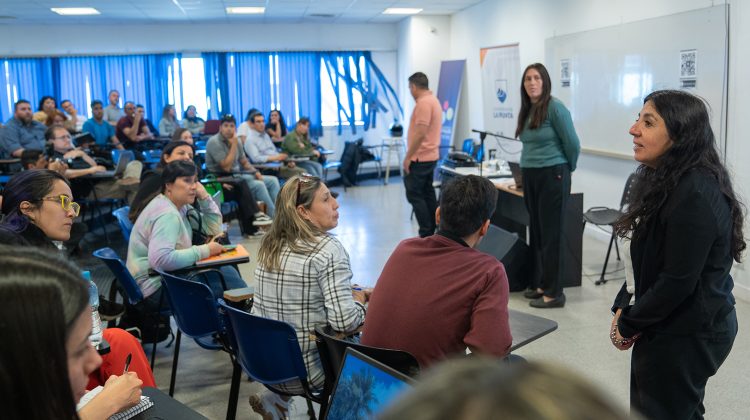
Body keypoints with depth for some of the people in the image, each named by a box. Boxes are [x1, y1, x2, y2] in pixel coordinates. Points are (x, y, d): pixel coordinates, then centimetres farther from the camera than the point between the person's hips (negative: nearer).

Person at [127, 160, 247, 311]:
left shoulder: (180, 206, 7)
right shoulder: (167, 215, -21)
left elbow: (214, 229, 12)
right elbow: (160, 259, -34)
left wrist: (205, 198, -2)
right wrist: (203, 251, -25)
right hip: (156, 289, -10)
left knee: (227, 270, 3)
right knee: (224, 275, -15)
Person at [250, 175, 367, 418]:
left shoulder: (269, 245, 5)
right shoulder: (328, 249, -18)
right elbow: (345, 322, -24)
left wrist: (349, 293, 13)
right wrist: (359, 301, -2)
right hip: (309, 368, -7)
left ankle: (276, 397, 18)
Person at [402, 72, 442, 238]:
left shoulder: (423, 103, -18)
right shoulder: (433, 100, 15)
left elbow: (420, 133, -24)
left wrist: (408, 157, -19)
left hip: (419, 158, -10)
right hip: (430, 156, 10)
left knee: (414, 195, -6)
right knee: (428, 194, 11)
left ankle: (426, 234, -6)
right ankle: (432, 232, 15)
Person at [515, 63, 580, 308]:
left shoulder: (554, 107, -13)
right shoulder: (527, 110, 11)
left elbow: (572, 143, -10)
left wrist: (567, 169, 3)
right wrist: (528, 168, 17)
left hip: (552, 176, -8)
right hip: (530, 177, 8)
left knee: (551, 233, -3)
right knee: (536, 231, 14)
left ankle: (554, 293, 4)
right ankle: (540, 284, 25)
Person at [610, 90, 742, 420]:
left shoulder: (695, 194, -25)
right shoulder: (667, 180, 6)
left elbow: (678, 280, -25)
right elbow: (649, 260, 11)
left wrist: (628, 325, -12)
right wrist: (623, 307, 2)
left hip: (687, 335, -9)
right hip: (685, 328, 9)